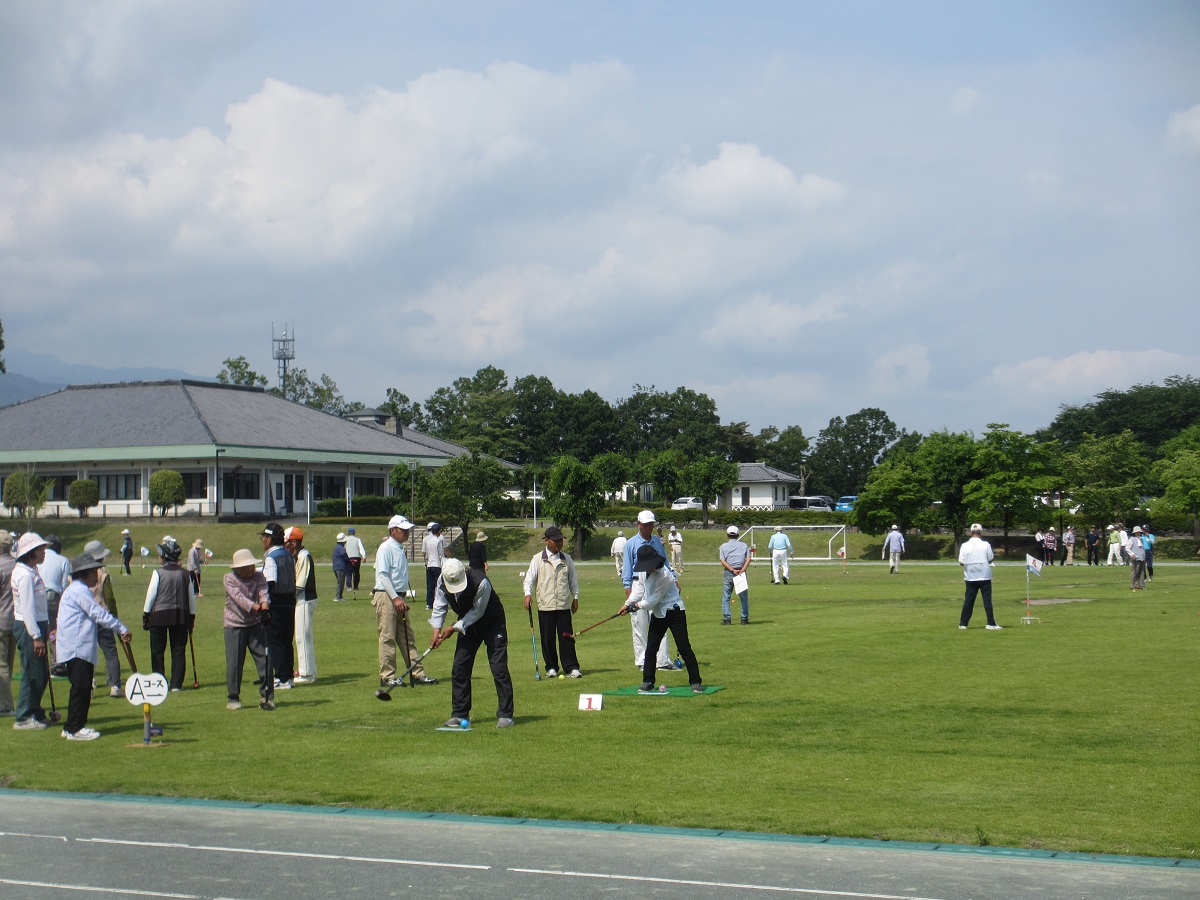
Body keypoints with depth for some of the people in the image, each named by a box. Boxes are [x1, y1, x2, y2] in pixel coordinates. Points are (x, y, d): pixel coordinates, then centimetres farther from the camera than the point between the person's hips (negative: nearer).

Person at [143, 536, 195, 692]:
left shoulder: (158, 573, -9)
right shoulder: (184, 574, 2)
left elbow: (151, 595, -6)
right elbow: (191, 597, 8)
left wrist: (146, 615, 4)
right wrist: (192, 616, 18)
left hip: (159, 615, -3)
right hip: (180, 615, 3)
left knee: (157, 651, 6)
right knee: (178, 651, 7)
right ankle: (177, 684, 5)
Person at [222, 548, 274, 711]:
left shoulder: (258, 576, 1)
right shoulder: (229, 578, -8)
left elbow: (263, 592, -17)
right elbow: (239, 597, -24)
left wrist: (264, 605, -41)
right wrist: (256, 607, -40)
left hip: (256, 624, 3)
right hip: (234, 626, -2)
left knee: (265, 660, -3)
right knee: (234, 664, -2)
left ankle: (266, 697, 7)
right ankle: (234, 698, 13)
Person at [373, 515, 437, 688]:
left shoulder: (401, 549, 16)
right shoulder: (386, 548, -11)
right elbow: (383, 575, -17)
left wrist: (402, 598, 12)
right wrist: (395, 598, -21)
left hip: (398, 598, 9)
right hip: (386, 597, -9)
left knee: (408, 638, 9)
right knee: (387, 638, -5)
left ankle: (417, 673, 12)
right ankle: (387, 677, 0)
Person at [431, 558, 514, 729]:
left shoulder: (481, 583, -34)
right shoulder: (442, 582, -18)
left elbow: (477, 613, -23)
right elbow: (439, 606, -3)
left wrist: (454, 628, -22)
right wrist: (437, 630, -15)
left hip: (492, 623, -5)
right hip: (468, 625, 5)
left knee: (499, 668, -11)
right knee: (459, 668, 1)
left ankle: (505, 715, -5)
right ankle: (459, 714, 11)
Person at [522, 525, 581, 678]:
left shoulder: (567, 559, 10)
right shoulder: (538, 559, 2)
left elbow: (573, 580, 18)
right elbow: (529, 579, 0)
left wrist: (575, 597, 14)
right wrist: (528, 594, -15)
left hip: (564, 605, 1)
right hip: (545, 605, -1)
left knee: (567, 637, -1)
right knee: (548, 638, 3)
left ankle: (571, 667, 3)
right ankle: (551, 667, 13)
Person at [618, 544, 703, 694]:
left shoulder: (664, 575, -27)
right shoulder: (643, 571, -5)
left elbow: (654, 599, -22)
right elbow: (639, 587, 9)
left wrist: (637, 605, -8)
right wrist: (628, 604, 0)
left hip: (674, 612, -7)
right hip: (658, 613, 7)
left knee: (684, 648, -7)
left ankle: (696, 682, -3)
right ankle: (648, 681, 17)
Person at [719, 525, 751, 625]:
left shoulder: (724, 546, 7)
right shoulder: (744, 545, 10)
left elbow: (723, 561, -6)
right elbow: (748, 559, -4)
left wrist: (733, 570, -12)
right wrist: (742, 570, -14)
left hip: (729, 572, -1)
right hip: (741, 572, 1)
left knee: (726, 597, 4)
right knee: (744, 597, 8)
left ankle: (726, 618, -3)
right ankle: (745, 618, 7)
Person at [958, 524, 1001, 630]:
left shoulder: (965, 546, -5)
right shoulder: (985, 545, -8)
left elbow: (961, 562, -5)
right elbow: (991, 559, -2)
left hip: (970, 577, 2)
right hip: (984, 576, -2)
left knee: (968, 600, 8)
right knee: (987, 599, 2)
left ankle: (963, 623, 9)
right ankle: (991, 623, -1)